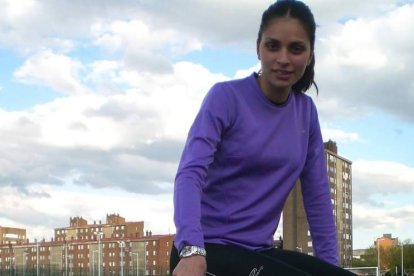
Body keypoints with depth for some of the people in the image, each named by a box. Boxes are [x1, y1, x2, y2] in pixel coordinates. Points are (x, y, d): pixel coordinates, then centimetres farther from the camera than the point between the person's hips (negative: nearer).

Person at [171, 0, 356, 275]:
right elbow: (191, 172, -21)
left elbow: (317, 193, 9)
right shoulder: (226, 97, -9)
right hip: (207, 250, -6)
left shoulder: (306, 111, 7)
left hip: (258, 251, 6)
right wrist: (191, 250, -37)